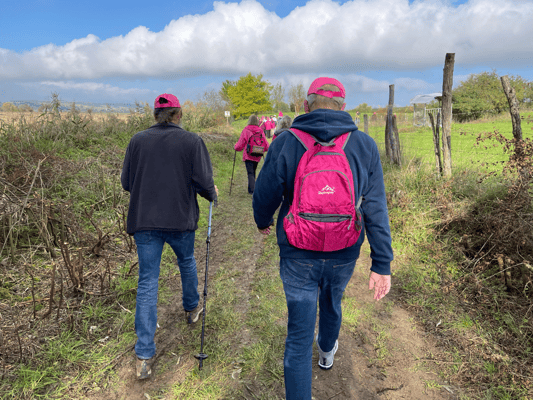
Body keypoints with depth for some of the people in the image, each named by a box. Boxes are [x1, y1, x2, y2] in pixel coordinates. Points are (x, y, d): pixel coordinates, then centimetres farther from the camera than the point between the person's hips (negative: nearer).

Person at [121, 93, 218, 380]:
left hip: (144, 220, 1)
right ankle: (192, 308, 49)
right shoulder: (192, 141, -6)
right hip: (180, 219, -1)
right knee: (187, 261, 28)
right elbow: (203, 183, -9)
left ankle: (144, 356, 8)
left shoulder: (138, 140, 1)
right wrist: (212, 194, 13)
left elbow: (126, 182, 5)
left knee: (147, 283, 6)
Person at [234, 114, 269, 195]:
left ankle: (253, 190, -15)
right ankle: (251, 190, 26)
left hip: (248, 156, -4)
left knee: (250, 173, -4)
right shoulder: (260, 131, 0)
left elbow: (240, 144, -5)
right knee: (253, 172, 17)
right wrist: (262, 149, 27)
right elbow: (266, 145, 4)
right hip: (257, 156, 4)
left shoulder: (245, 130, -8)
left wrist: (235, 147, 16)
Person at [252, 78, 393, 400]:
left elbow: (265, 195, -5)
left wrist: (263, 222, 17)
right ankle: (327, 351, 61)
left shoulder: (285, 143, -12)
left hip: (298, 255, -3)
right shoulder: (365, 146, -5)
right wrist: (382, 263, -4)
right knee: (331, 303, 33)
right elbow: (376, 209, -7)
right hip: (343, 255, 4)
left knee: (299, 336, 8)